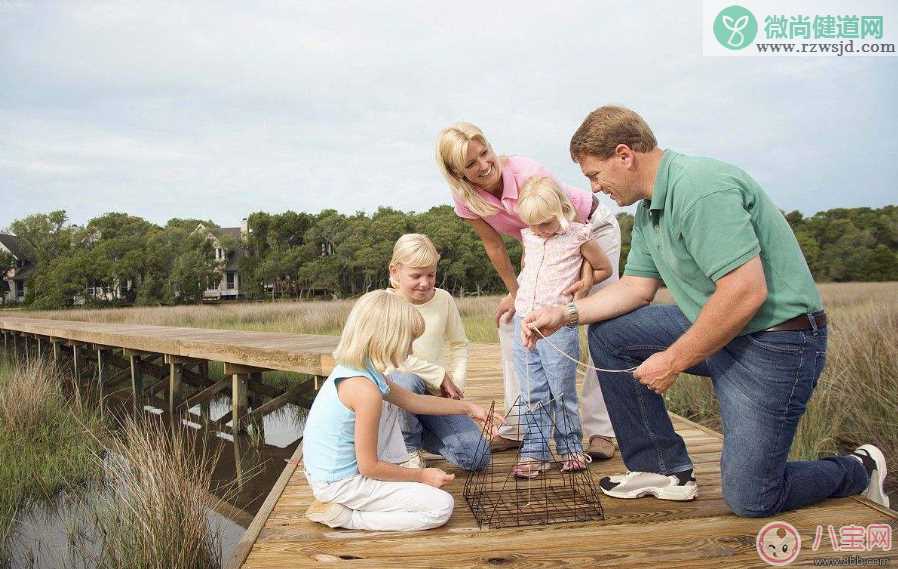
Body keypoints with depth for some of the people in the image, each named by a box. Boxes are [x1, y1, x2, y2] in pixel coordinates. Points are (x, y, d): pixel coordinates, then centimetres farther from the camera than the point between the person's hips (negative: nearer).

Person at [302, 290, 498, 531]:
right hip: (342, 482, -9)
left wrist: (467, 408, 18)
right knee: (441, 507, -7)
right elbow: (369, 467, -19)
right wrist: (421, 476, -5)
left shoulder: (351, 369, 4)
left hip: (325, 473, 9)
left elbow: (412, 400, 15)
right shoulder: (365, 389, -26)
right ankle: (345, 517, -5)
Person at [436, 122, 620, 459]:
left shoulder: (527, 175, -34)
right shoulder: (465, 199, -19)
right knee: (510, 322, -2)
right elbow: (494, 246, -8)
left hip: (593, 229, -5)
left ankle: (601, 430, -5)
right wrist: (515, 293, -5)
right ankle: (517, 428, 5)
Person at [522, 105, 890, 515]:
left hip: (776, 339, -9)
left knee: (750, 499, -7)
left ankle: (860, 470, 24)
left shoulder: (699, 188, -23)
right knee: (607, 333, 2)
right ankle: (665, 468, 8)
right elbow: (636, 285, 12)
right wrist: (566, 313, -1)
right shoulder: (648, 209, 8)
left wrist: (673, 361, -20)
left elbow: (746, 292, -29)